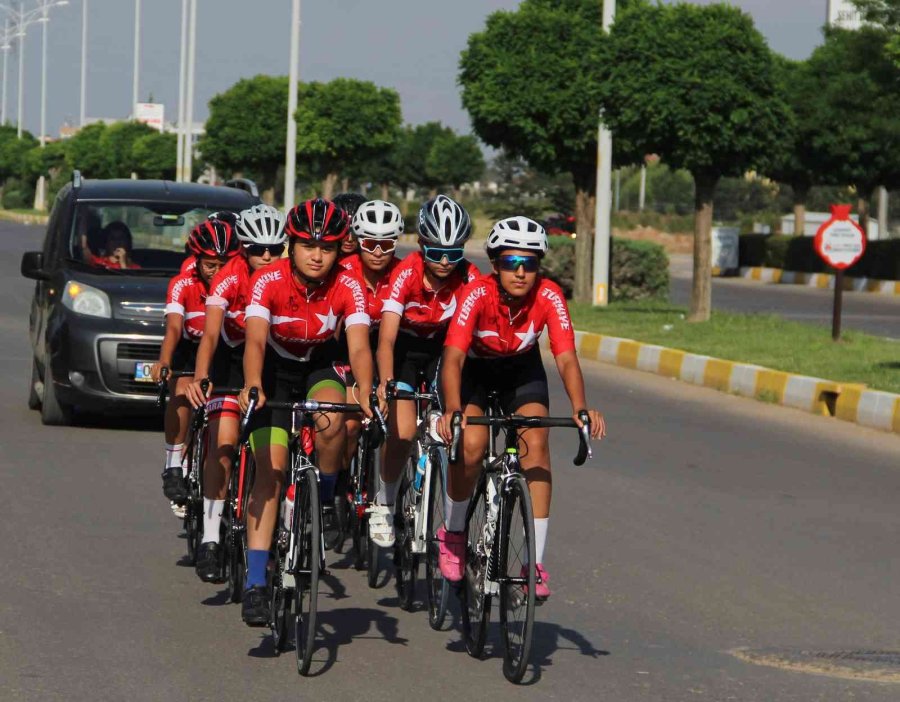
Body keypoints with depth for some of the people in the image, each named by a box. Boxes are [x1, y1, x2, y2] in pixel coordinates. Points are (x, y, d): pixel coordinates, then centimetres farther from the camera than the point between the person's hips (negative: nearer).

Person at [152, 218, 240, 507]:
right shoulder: (183, 285, -24)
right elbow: (174, 327, -37)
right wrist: (163, 363, -55)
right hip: (190, 349, -1)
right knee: (182, 390, -29)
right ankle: (174, 467, -20)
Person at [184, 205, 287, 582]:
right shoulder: (230, 278, -26)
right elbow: (210, 335, -35)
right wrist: (199, 379, -51)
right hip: (233, 357, -2)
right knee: (224, 443, -15)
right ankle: (210, 539, -11)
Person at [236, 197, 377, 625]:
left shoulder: (348, 288, -20)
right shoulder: (268, 281, -24)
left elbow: (359, 347, -30)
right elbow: (255, 341, -36)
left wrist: (364, 393, -49)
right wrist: (252, 387, -54)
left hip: (320, 369, 1)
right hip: (276, 370, -1)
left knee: (331, 422, -34)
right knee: (270, 469, -14)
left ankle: (326, 500, -4)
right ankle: (255, 582, -14)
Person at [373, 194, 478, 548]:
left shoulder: (468, 277, -24)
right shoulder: (406, 274, -30)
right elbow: (386, 338, -37)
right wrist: (385, 384, -52)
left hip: (443, 347, 2)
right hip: (404, 346, -2)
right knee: (402, 432, -18)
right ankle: (384, 506, 6)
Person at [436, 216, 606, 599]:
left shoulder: (548, 296, -28)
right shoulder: (477, 294, -33)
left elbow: (566, 357, -34)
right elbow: (454, 357, -41)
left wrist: (580, 408, -51)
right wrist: (452, 410, -58)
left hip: (521, 367, 2)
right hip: (473, 365, -2)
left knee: (535, 442, -19)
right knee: (471, 444, -24)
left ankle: (536, 560, -14)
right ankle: (452, 533, 4)